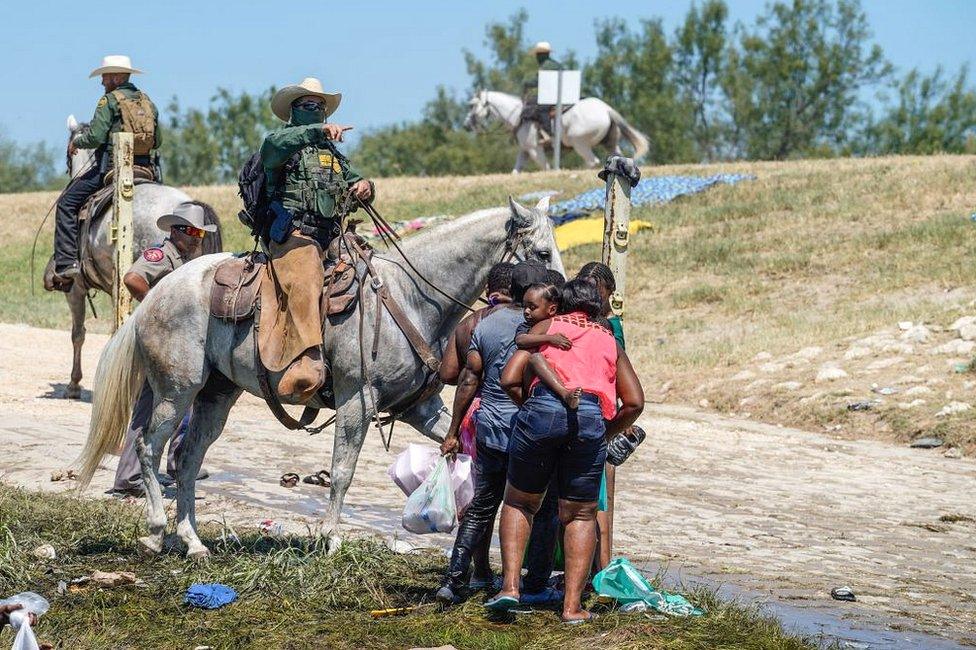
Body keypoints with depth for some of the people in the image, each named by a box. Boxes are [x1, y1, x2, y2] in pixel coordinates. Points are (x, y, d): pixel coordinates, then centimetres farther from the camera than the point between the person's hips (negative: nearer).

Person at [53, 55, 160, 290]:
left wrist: (75, 142, 5)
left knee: (67, 204, 0)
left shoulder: (110, 100, -6)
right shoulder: (148, 102, 15)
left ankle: (66, 264, -12)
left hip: (111, 165, -7)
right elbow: (157, 142, 18)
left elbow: (95, 137, -14)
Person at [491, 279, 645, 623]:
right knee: (580, 515, 14)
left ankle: (510, 585, 4)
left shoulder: (547, 326, 21)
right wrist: (605, 433, 27)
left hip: (543, 408, -1)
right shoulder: (610, 341, 27)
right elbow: (634, 402, 15)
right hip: (591, 418, 1)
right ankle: (572, 605, 6)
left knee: (519, 503, 17)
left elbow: (509, 379, 9)